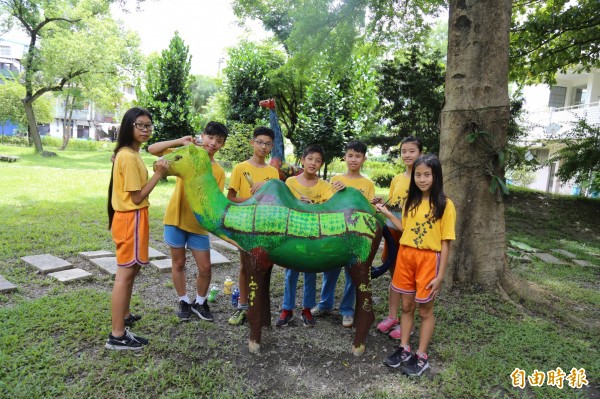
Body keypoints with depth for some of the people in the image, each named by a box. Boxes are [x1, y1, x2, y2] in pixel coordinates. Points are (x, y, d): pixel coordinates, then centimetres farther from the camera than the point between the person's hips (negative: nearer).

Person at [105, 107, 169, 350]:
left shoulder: (130, 153, 12)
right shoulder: (129, 157, -19)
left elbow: (136, 191, 9)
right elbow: (137, 197, -19)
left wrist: (156, 172, 6)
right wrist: (158, 175, -18)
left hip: (132, 217, 11)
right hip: (131, 219, -11)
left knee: (131, 269, 22)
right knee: (125, 274, -5)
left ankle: (124, 315, 38)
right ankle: (117, 336, 4)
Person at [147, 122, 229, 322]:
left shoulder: (219, 171, -1)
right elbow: (152, 149, -8)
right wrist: (180, 142, -17)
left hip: (199, 225, 1)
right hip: (176, 219, -1)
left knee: (205, 267, 5)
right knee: (178, 263, 11)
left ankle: (199, 302, 29)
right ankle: (184, 302, 30)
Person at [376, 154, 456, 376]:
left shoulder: (445, 205, -10)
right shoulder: (411, 201, 5)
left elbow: (445, 242, -10)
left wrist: (440, 275, -10)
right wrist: (387, 214, 6)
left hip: (428, 259, -5)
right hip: (405, 256, 5)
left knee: (425, 310, 9)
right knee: (407, 306, 15)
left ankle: (421, 357, 23)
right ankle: (404, 349, 29)